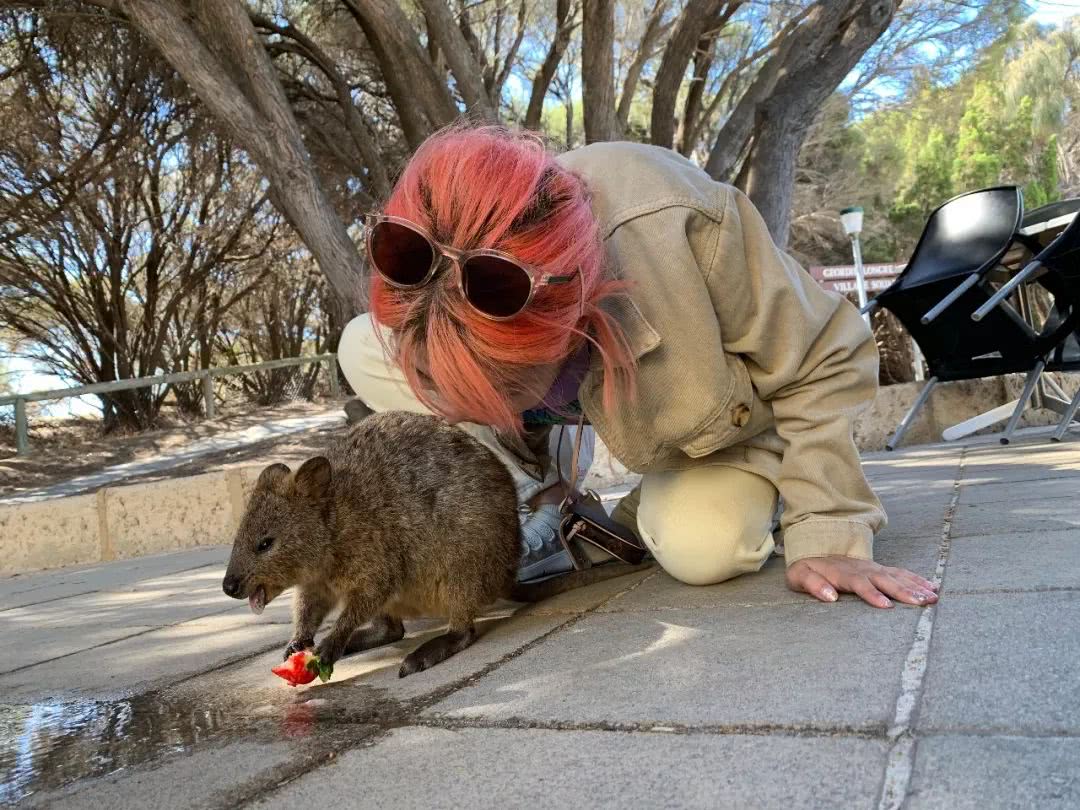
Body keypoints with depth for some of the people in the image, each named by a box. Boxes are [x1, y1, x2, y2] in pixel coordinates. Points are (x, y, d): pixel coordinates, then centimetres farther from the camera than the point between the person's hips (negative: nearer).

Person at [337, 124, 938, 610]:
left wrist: (828, 540, -32)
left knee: (703, 549, -35)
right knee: (363, 349, -17)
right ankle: (531, 529, -12)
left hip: (723, 413, -3)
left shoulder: (677, 228, -44)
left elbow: (825, 363, -28)